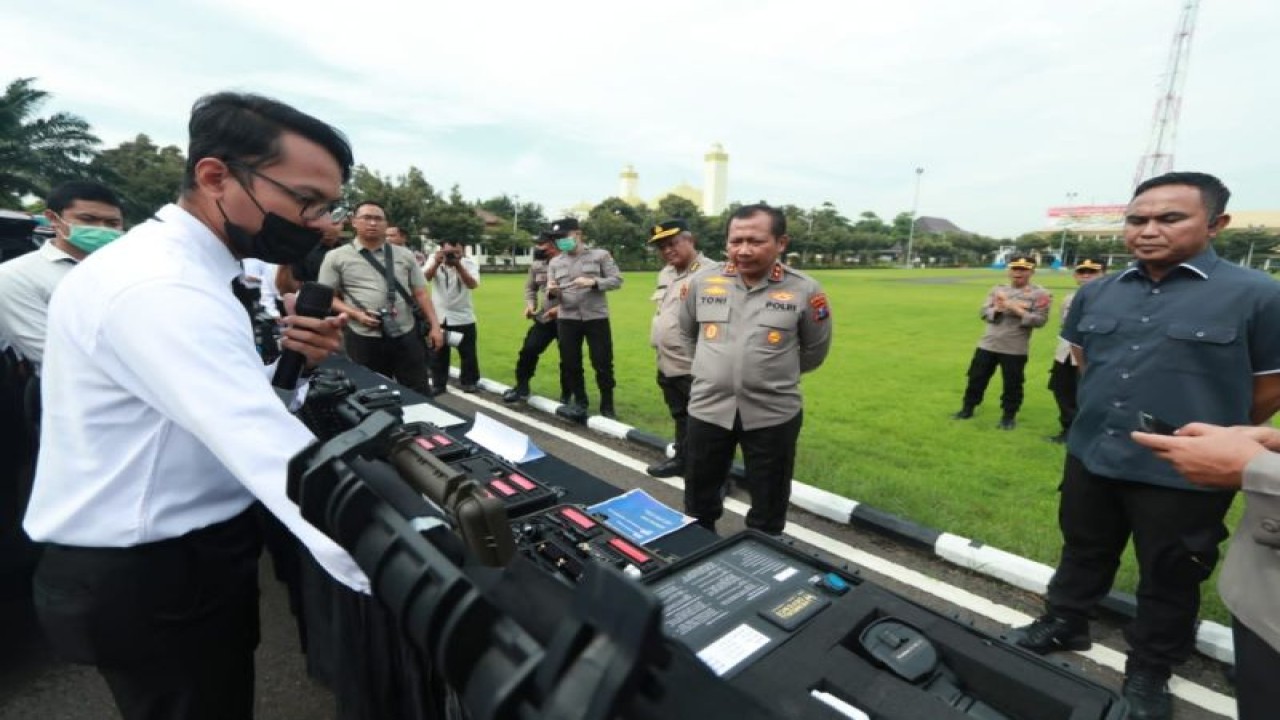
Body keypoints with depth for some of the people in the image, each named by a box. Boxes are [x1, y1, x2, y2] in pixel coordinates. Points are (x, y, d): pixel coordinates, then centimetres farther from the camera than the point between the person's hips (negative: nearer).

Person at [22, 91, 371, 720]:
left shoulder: (172, 261, 6)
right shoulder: (162, 285, -28)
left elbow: (231, 403, 6)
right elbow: (276, 456, -40)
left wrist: (291, 360, -12)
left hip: (178, 555, 9)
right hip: (151, 579, -9)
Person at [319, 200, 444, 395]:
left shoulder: (404, 255, 9)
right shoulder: (336, 257, 3)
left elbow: (420, 293, 9)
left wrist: (434, 325, 1)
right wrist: (355, 314, -12)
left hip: (406, 335, 2)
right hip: (364, 340, -1)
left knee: (420, 394, 7)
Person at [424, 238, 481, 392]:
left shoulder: (469, 263, -7)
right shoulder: (434, 259, -4)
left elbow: (473, 285, -24)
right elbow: (425, 278, -19)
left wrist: (458, 265, -32)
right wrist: (437, 263, -34)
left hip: (463, 317, -1)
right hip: (439, 316, 1)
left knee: (468, 353, 7)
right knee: (438, 353, 10)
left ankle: (468, 381, 24)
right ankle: (438, 383, 24)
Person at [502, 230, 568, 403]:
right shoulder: (536, 265, 7)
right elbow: (530, 287, 20)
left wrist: (561, 308, -22)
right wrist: (530, 304, 1)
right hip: (544, 318, 5)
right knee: (528, 351, 1)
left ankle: (566, 395, 22)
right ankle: (521, 388, 18)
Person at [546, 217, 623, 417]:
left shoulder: (600, 255, 0)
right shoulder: (555, 262, 10)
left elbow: (617, 280, -3)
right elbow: (551, 294, 11)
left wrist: (593, 282, -18)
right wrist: (551, 291, -14)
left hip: (596, 318, -3)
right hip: (566, 320, 3)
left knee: (603, 364, 3)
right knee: (570, 364, 10)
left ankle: (607, 405, 19)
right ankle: (580, 401, 29)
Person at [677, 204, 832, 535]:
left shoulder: (804, 290, -9)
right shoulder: (702, 281, -3)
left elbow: (815, 351, 6)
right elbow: (687, 333, 15)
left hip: (774, 414, -2)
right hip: (708, 408, 2)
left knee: (767, 514, 16)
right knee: (699, 504, 19)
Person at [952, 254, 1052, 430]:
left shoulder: (1040, 294, -4)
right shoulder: (997, 290, 9)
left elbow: (1040, 320, -11)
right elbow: (983, 312, 2)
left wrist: (1018, 311, -20)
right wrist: (997, 309, -18)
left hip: (1015, 349, -3)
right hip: (988, 344, 4)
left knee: (1012, 384, 5)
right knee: (976, 378, 10)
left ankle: (1009, 416, 22)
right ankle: (967, 409, 23)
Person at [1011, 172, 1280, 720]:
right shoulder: (1096, 293, 2)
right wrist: (1109, 415, 16)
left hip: (1184, 475, -3)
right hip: (1089, 459, 4)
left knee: (1169, 580, 15)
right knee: (1083, 554, 22)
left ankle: (1149, 672, 36)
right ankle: (1063, 625, 42)